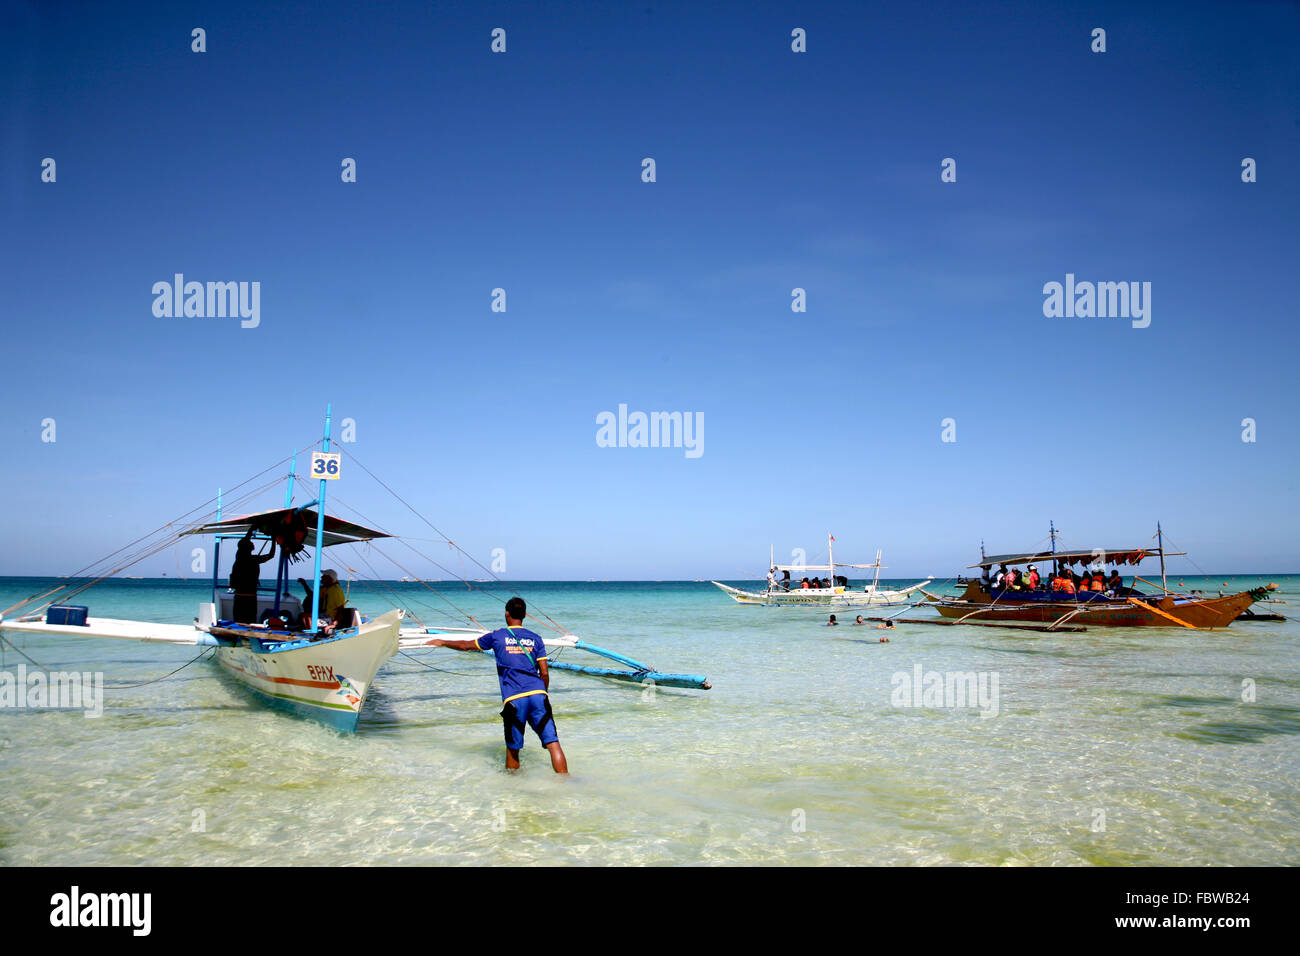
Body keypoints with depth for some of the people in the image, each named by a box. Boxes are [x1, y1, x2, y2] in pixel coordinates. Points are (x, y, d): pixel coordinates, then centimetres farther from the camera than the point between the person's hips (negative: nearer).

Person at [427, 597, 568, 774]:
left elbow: (466, 645, 24)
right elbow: (544, 673, 10)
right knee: (553, 743, -2)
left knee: (512, 748, 12)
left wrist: (443, 642, 41)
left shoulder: (497, 636, 10)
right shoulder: (535, 639, 14)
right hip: (537, 694, 1)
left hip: (514, 699, -1)